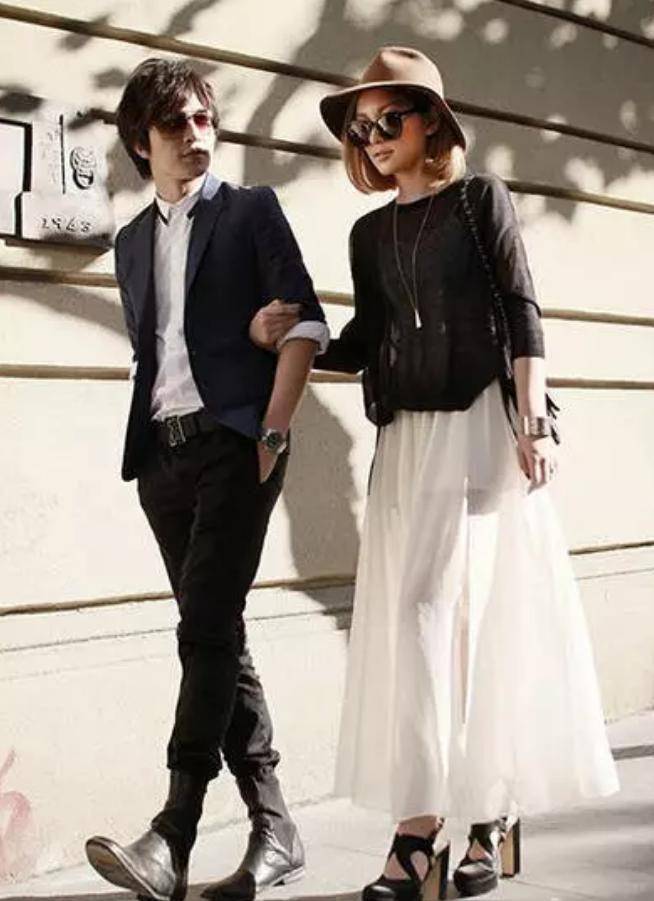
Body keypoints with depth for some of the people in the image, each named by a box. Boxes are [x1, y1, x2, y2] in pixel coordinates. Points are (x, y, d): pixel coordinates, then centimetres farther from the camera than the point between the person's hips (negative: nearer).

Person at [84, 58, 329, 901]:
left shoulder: (251, 209, 6)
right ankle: (273, 829, 11)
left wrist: (271, 433, -10)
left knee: (207, 627, -15)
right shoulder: (132, 241, 20)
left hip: (234, 442, -5)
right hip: (162, 453, 6)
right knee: (216, 638, 5)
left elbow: (307, 323, -3)